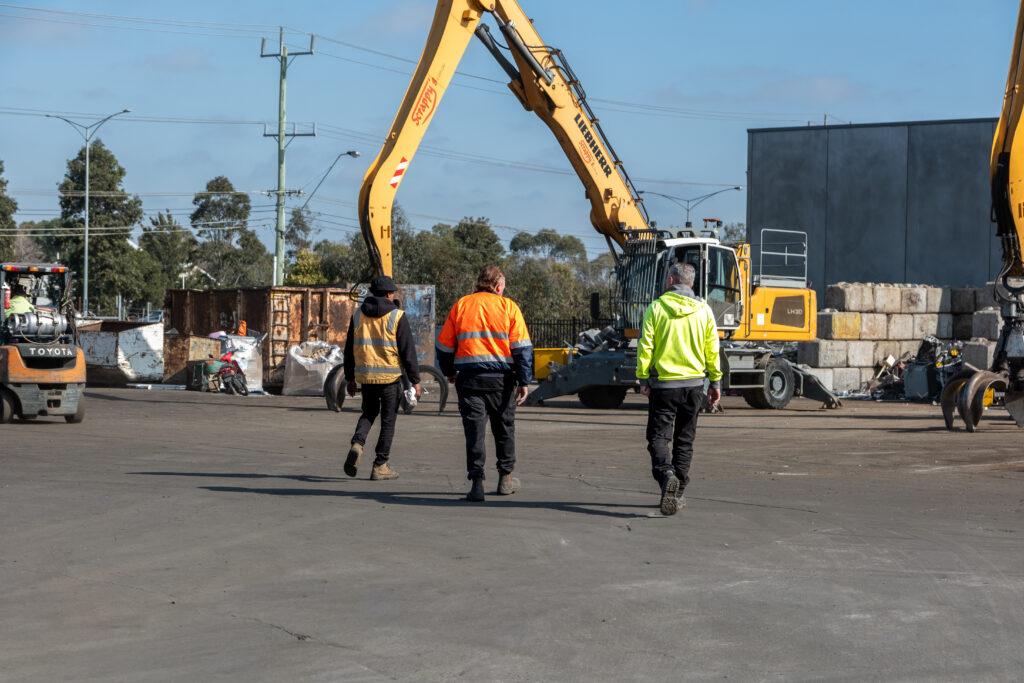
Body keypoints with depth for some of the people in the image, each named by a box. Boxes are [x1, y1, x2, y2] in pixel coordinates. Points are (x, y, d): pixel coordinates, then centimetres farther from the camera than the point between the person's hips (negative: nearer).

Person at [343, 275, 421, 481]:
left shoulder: (358, 315, 6)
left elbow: (350, 349, 11)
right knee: (388, 420, 6)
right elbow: (408, 350, -8)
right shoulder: (397, 317, -7)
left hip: (366, 376, 4)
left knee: (369, 413, 21)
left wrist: (350, 378, 18)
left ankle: (357, 443, -7)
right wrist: (415, 380, -3)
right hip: (390, 376, -4)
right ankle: (380, 466, 7)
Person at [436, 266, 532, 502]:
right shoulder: (508, 307, 2)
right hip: (501, 378, 0)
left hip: (469, 377, 1)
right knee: (504, 428, 15)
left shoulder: (460, 306, 7)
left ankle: (477, 481, -7)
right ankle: (505, 478, 24)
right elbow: (522, 348, -4)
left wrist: (450, 372, 27)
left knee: (474, 429, 1)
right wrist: (524, 381, -1)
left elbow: (444, 345, 11)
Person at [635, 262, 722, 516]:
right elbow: (712, 349, 3)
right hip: (694, 383, 3)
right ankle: (677, 492, 14)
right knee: (684, 440, 12)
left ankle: (666, 474, -26)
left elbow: (645, 345, -8)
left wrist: (643, 378, 0)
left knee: (658, 436, 1)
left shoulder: (656, 307, -6)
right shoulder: (703, 310, 2)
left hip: (663, 383, -3)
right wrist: (715, 381, 10)